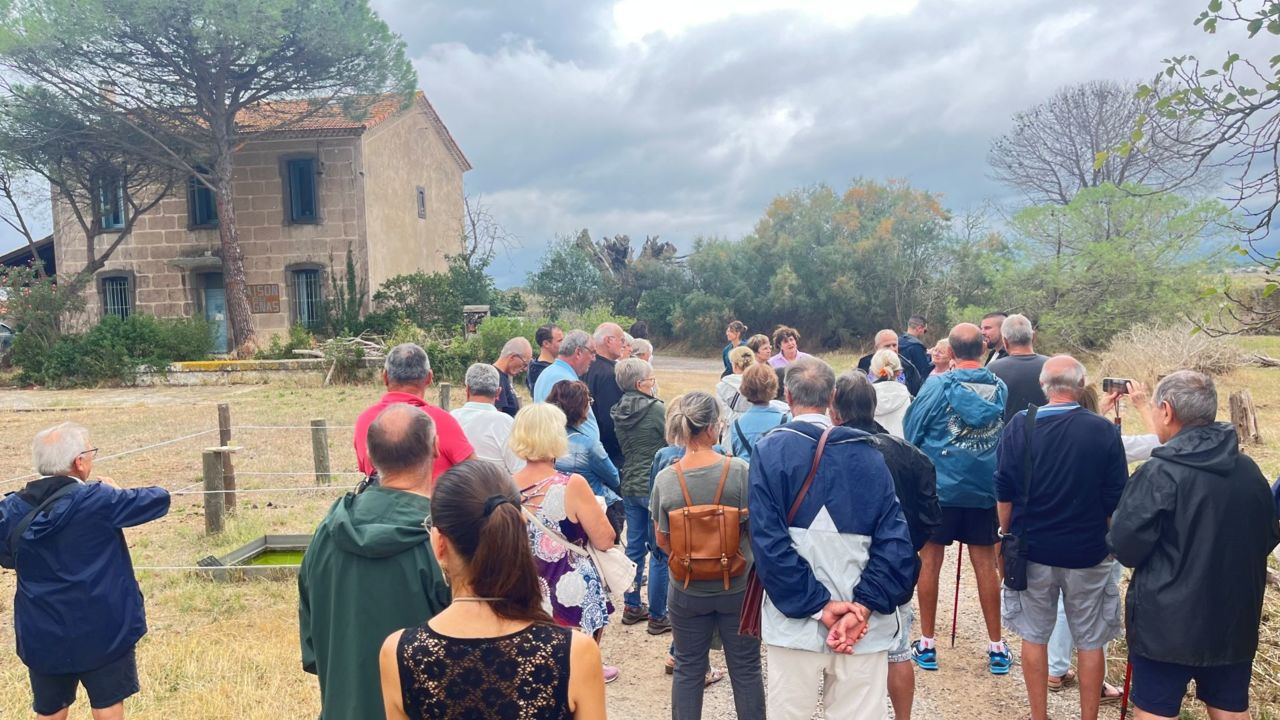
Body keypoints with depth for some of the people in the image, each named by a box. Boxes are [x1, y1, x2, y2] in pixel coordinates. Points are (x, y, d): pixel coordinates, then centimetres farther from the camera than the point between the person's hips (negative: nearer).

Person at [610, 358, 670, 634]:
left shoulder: (619, 412, 5)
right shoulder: (656, 408, -15)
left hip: (630, 486, 7)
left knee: (634, 547, 16)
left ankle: (632, 607, 26)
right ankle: (657, 616, 8)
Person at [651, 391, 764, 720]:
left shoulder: (665, 479, -11)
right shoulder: (740, 471, -17)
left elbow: (662, 540, -1)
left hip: (687, 590, 1)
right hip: (737, 586, -1)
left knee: (688, 669, 17)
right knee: (745, 669, 15)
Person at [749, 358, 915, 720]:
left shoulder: (769, 450, -3)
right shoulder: (868, 453, 4)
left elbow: (768, 540, -13)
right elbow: (895, 539, -5)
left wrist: (817, 604, -12)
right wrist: (863, 607, -10)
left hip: (796, 622, -2)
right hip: (865, 626, 2)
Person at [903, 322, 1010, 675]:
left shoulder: (937, 386, -11)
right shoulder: (1000, 388, -2)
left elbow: (910, 433, -5)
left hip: (939, 487, -3)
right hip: (984, 488, 3)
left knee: (930, 561, 8)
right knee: (985, 564, 10)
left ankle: (927, 645, 15)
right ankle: (997, 648, 19)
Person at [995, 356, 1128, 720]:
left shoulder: (1019, 425, -10)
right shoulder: (1104, 429, -11)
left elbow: (1003, 492, -4)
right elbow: (1116, 499, -4)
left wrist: (1008, 534, 11)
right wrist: (1107, 538, 14)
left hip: (1033, 549, 1)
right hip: (1088, 551, 0)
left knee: (1034, 637, 14)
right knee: (1090, 642, 14)